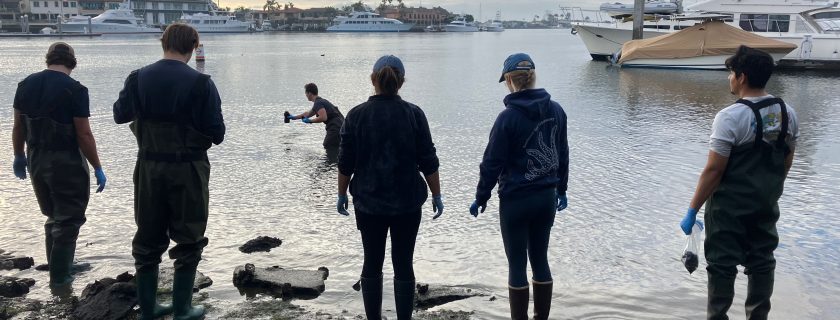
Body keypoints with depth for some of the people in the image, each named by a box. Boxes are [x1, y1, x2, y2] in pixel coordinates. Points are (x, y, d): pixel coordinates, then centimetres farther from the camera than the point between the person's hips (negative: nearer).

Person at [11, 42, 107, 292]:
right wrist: (98, 169, -9)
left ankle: (59, 266, 31)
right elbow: (84, 135, -17)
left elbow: (18, 126, 10)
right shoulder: (75, 90, -16)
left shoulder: (26, 84, 3)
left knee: (53, 216, 22)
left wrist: (19, 156, 23)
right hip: (67, 163, -6)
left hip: (36, 161, 6)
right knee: (68, 219, 6)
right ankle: (59, 277, 8)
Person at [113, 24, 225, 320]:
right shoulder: (201, 84, -13)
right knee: (189, 241, 10)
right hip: (188, 169, -4)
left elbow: (120, 115, 13)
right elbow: (217, 134, -11)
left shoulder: (138, 78, -2)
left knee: (147, 240, 15)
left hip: (149, 168, 4)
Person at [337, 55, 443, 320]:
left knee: (372, 263, 12)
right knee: (404, 264, 7)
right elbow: (428, 162, -5)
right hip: (407, 203, 0)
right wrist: (437, 195, 5)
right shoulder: (414, 114, -7)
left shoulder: (356, 115, -6)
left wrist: (341, 194, 11)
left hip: (368, 203, 1)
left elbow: (345, 163, -2)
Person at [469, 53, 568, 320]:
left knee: (517, 264, 5)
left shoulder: (508, 117, -15)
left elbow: (492, 163, -11)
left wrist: (481, 198, -1)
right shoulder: (556, 110, 1)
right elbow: (562, 153, 10)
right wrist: (561, 189, 20)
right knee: (540, 259, 15)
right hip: (547, 197, 5)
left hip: (516, 200, -5)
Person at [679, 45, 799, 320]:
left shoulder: (730, 117, -20)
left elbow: (713, 170, -20)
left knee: (722, 265, 4)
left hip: (730, 206, -6)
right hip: (767, 205, 6)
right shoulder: (788, 113, 1)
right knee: (761, 262, 16)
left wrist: (692, 210, -14)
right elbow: (787, 161, 11)